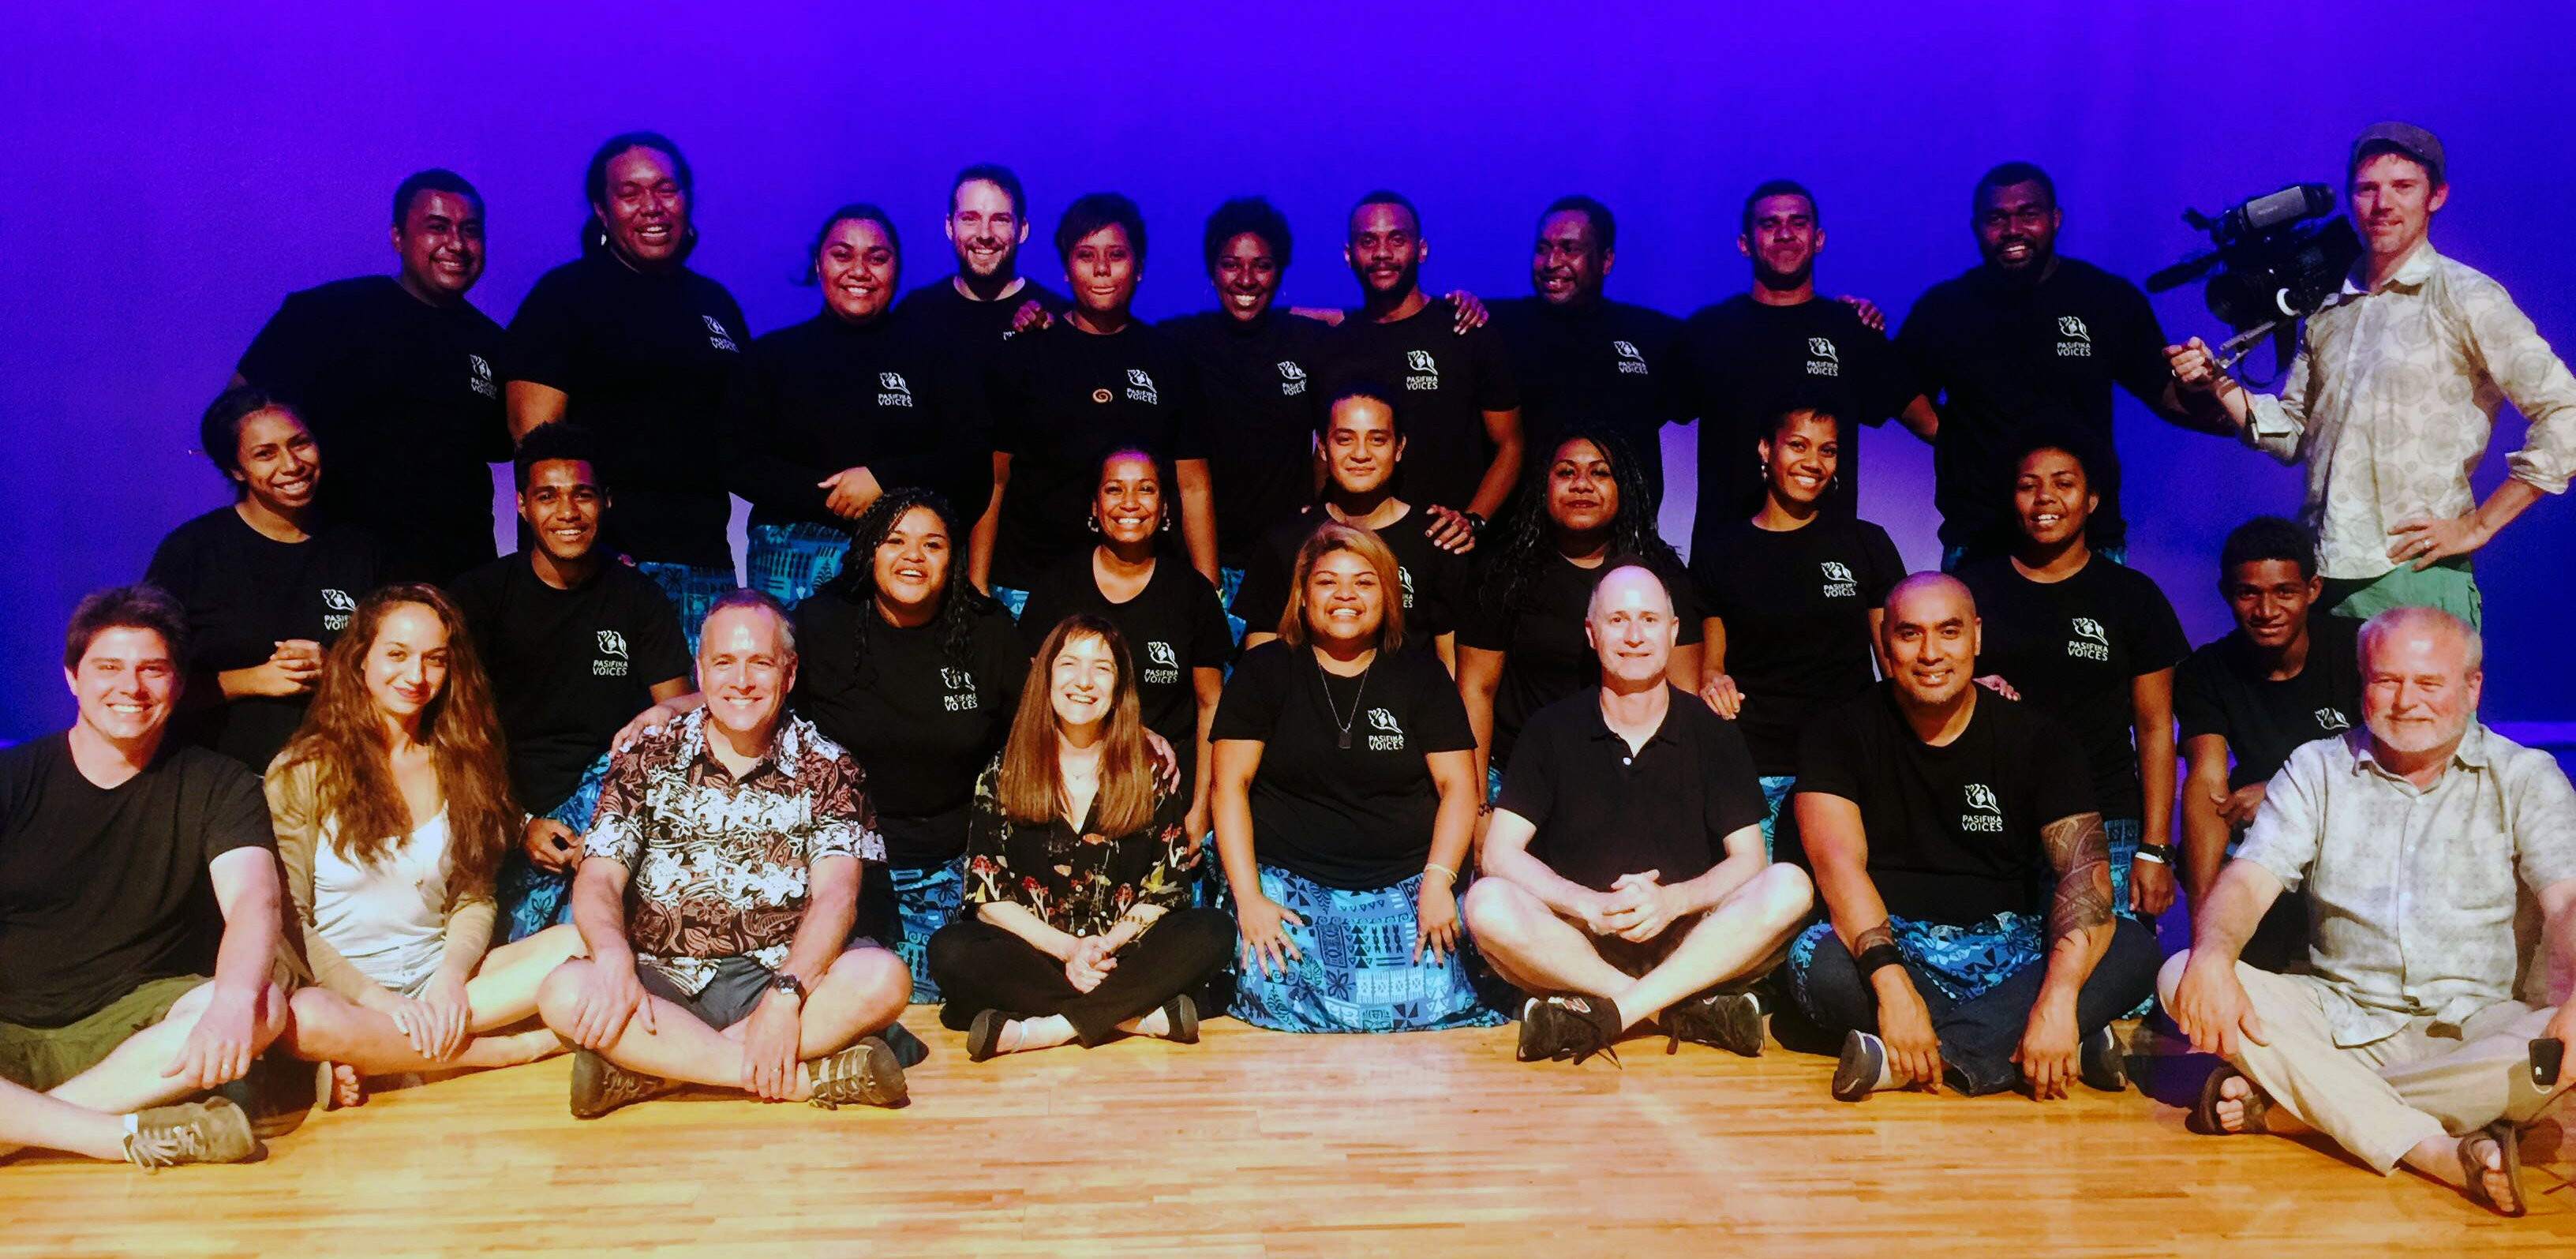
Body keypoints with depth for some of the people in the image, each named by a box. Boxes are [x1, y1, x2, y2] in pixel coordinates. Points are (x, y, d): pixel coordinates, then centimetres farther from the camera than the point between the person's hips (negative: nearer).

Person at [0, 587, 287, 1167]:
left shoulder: (217, 786, 6)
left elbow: (253, 899, -11)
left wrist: (235, 997, -36)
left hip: (136, 1028, 1)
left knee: (265, 1005, -30)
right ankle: (137, 1137, -28)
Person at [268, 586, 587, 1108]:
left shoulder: (460, 764, 9)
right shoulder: (302, 772, -3)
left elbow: (474, 899, 7)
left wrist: (452, 975, -13)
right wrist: (373, 997, -18)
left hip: (438, 980, 4)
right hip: (340, 983, -4)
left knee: (575, 944, -22)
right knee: (306, 1019, -40)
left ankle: (370, 1063, -23)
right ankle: (523, 1048, -22)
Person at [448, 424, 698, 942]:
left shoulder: (637, 597, 6)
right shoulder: (481, 594, 3)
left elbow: (681, 708, 3)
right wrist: (518, 825, -14)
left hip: (605, 785, 2)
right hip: (508, 806, -2)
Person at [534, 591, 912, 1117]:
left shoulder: (826, 769, 3)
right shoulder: (647, 760, 8)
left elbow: (835, 895, -9)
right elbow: (598, 879, 0)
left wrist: (785, 995, -27)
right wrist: (615, 959, -24)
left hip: (782, 976, 0)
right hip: (664, 982, 1)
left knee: (882, 978, -29)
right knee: (563, 994, -29)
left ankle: (645, 1073, -27)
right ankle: (810, 1077, -30)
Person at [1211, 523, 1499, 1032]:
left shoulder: (1421, 675, 10)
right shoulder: (1264, 671, 6)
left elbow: (1458, 785, 5)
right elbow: (1230, 784, 0)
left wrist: (1438, 880, -11)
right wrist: (1248, 898, -11)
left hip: (1405, 885, 1)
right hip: (1289, 882, -1)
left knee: (1430, 1002, -21)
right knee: (1279, 999, -26)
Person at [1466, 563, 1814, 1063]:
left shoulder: (1713, 733, 7)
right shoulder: (1551, 731, 4)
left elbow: (1748, 859, 2)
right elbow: (1499, 854, -3)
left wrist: (1673, 900, -19)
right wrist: (1593, 905, -19)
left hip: (1689, 945, 1)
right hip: (1573, 943, -1)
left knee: (1788, 887, -25)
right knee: (1488, 904, -30)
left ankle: (1602, 1015, -28)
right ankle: (1691, 1009, -27)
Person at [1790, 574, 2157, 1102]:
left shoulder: (2036, 738, 1)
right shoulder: (1841, 732, -2)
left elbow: (2085, 866, -12)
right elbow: (1837, 860, -17)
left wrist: (2058, 999, -30)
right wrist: (1892, 983, -35)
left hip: (2008, 949, 2)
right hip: (1893, 943, -2)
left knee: (2133, 948, -24)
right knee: (1816, 963, -34)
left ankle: (1907, 1058, -31)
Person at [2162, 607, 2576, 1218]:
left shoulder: (2525, 777, 3)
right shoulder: (2317, 768, 6)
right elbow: (2248, 883, -5)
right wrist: (2211, 959, -29)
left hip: (2471, 1026, -1)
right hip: (2340, 1019, 1)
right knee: (2181, 975, -23)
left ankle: (2285, 1105, -29)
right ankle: (2440, 1153, -34)